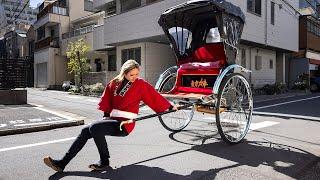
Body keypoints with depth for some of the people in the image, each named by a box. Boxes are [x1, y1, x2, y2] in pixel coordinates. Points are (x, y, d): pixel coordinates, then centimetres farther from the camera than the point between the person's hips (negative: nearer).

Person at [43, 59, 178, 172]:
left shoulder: (141, 85, -5)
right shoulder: (114, 83, 6)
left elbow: (154, 96, 1)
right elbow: (106, 102, 13)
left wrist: (169, 107, 6)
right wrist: (107, 115, 8)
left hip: (125, 124, -6)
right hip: (112, 119, 6)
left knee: (94, 128, -23)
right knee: (85, 131, -5)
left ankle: (104, 161, -6)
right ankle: (62, 163, 2)